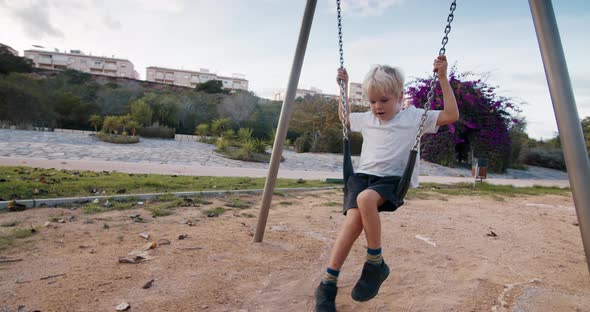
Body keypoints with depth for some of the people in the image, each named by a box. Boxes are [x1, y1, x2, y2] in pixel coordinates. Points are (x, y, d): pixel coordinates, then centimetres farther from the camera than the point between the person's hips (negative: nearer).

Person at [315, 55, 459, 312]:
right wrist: (344, 87, 31)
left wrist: (443, 78, -2)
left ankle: (375, 264, -18)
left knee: (366, 199, -38)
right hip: (363, 175, 3)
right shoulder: (366, 119, 19)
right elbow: (344, 117, 39)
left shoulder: (414, 117, 7)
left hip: (393, 178, -3)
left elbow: (451, 116, 2)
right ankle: (328, 284, -18)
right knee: (353, 220, -26)